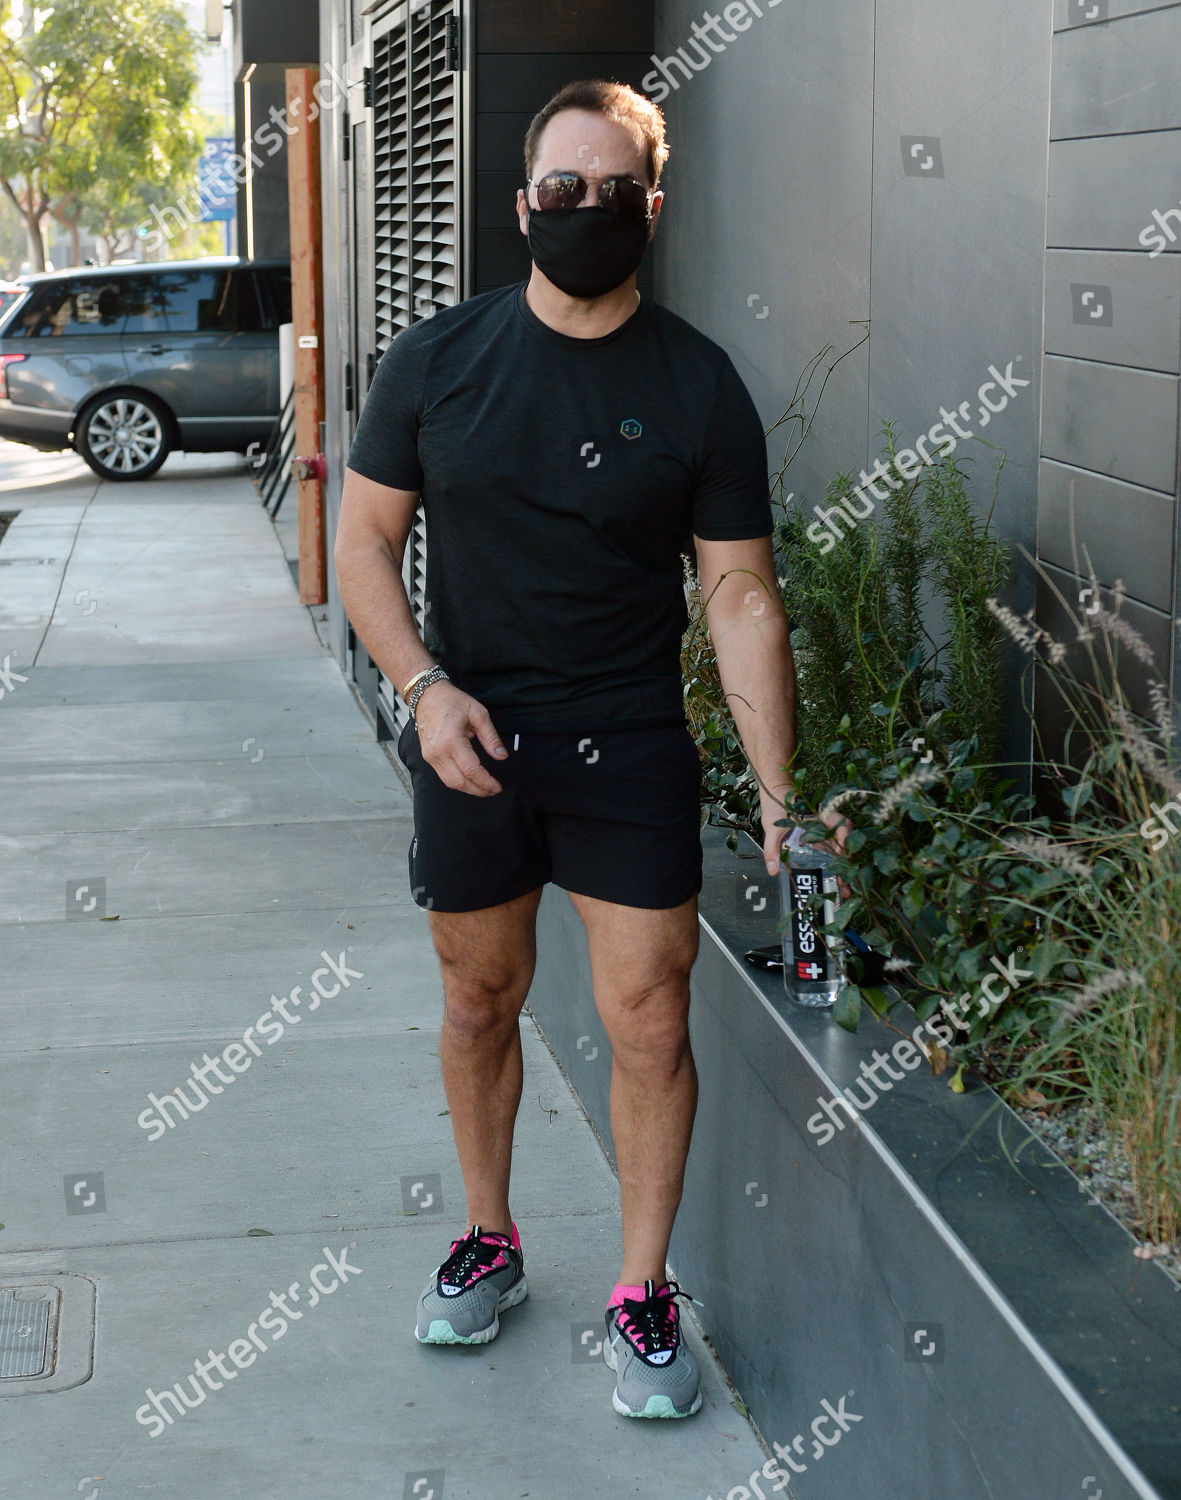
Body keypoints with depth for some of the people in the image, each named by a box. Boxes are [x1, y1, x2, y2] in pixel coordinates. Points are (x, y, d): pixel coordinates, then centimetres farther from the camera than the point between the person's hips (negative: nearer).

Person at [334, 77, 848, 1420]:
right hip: (467, 738, 2)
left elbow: (740, 597, -5)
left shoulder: (700, 389, -4)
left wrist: (779, 798, -10)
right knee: (480, 1004, 14)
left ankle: (643, 1294, 16)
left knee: (650, 1023, -2)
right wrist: (424, 686, -11)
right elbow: (363, 540, 5)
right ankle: (488, 1245, 34)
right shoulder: (438, 359, 0)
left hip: (629, 749, -1)